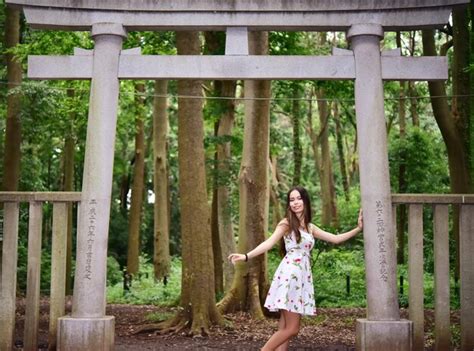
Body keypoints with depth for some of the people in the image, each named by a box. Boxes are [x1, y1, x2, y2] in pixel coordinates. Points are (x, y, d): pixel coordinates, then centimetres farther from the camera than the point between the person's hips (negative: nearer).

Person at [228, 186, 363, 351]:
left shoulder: (310, 227, 20)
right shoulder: (286, 223, 1)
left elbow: (336, 239, 23)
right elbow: (269, 242, -12)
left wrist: (358, 229, 17)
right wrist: (246, 256, -27)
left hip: (303, 276, 6)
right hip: (290, 274, -6)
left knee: (285, 328, 1)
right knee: (291, 328, -12)